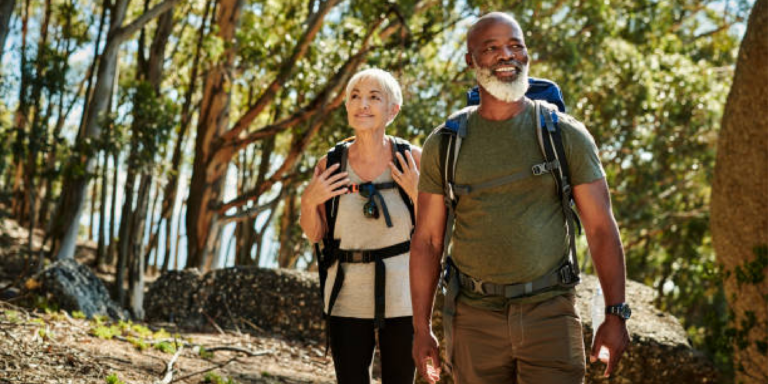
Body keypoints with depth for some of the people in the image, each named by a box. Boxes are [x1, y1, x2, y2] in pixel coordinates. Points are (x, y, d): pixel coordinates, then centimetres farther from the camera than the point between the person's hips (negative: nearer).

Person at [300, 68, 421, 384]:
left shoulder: (411, 160, -6)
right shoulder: (330, 165, -3)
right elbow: (314, 235, 7)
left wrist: (417, 194, -18)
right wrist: (309, 201, -11)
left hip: (401, 295, -1)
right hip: (348, 297, 1)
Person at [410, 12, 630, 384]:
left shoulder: (567, 135, 1)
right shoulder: (444, 145, 4)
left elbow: (601, 228, 1)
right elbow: (427, 240, 6)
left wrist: (616, 314, -7)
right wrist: (421, 328, 2)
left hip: (550, 311, -1)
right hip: (476, 318, 1)